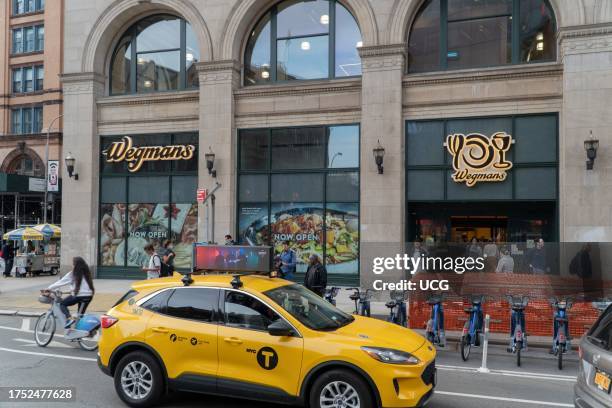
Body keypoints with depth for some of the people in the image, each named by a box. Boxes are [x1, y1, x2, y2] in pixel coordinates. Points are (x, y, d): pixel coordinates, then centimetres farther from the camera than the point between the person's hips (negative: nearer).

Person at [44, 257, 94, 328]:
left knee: (62, 304, 15)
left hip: (78, 295, -5)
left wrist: (49, 288, 12)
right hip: (89, 295, 5)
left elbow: (61, 282, 2)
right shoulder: (87, 272, 9)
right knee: (81, 314, 20)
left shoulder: (72, 274, -4)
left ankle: (69, 318, -6)